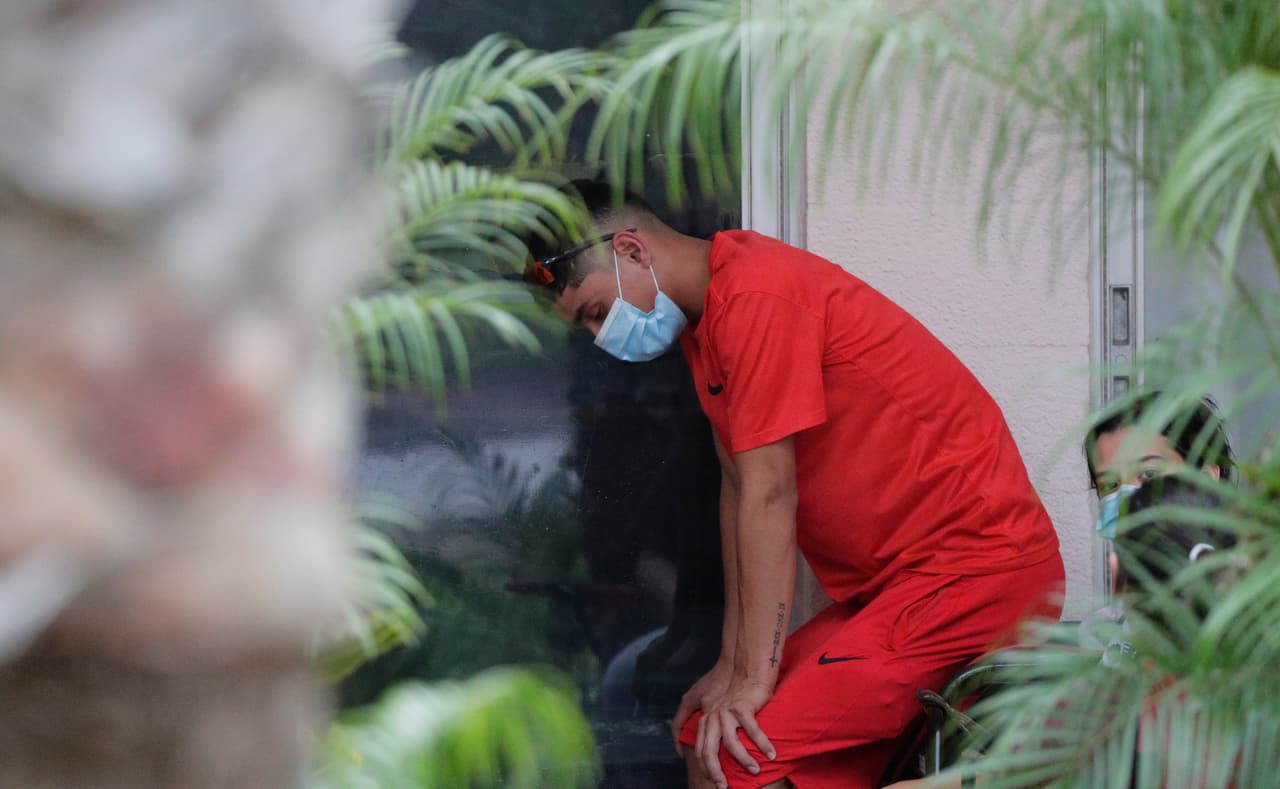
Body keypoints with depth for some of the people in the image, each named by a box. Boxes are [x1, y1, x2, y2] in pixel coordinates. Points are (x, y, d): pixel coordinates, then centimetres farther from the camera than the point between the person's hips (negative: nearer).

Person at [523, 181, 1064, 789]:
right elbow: (738, 488, 12)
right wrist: (733, 665, 6)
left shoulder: (753, 294, -17)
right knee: (708, 740, 5)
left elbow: (769, 494, -19)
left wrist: (752, 677, -18)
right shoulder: (703, 322, 14)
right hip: (894, 582, 10)